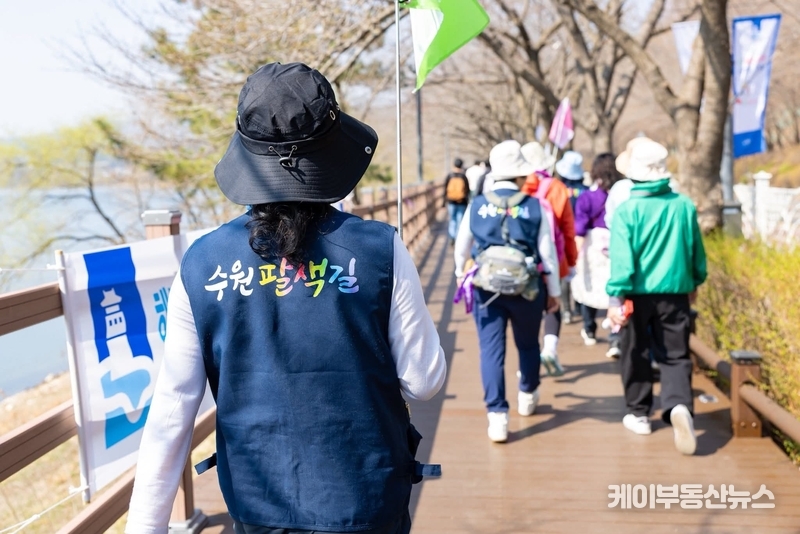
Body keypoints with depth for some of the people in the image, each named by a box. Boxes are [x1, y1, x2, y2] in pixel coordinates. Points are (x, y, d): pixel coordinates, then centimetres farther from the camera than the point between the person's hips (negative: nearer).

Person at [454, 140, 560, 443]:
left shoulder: (477, 206, 0)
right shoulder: (534, 207, -5)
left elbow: (462, 247, 12)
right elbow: (547, 253, -3)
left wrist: (460, 273, 31)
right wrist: (553, 291, 9)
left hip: (486, 287, 0)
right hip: (526, 287, 0)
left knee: (491, 349, 2)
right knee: (528, 344, 21)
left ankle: (497, 416, -4)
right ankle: (527, 397, 41)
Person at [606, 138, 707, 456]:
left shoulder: (627, 210, -11)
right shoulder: (684, 206, -1)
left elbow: (622, 258, -16)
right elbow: (697, 251, 10)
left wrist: (615, 297, -15)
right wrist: (695, 282, 25)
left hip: (638, 294, -2)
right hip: (675, 293, 2)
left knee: (636, 355, 13)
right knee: (676, 355, 6)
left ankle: (638, 414, 24)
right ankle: (679, 405, -18)